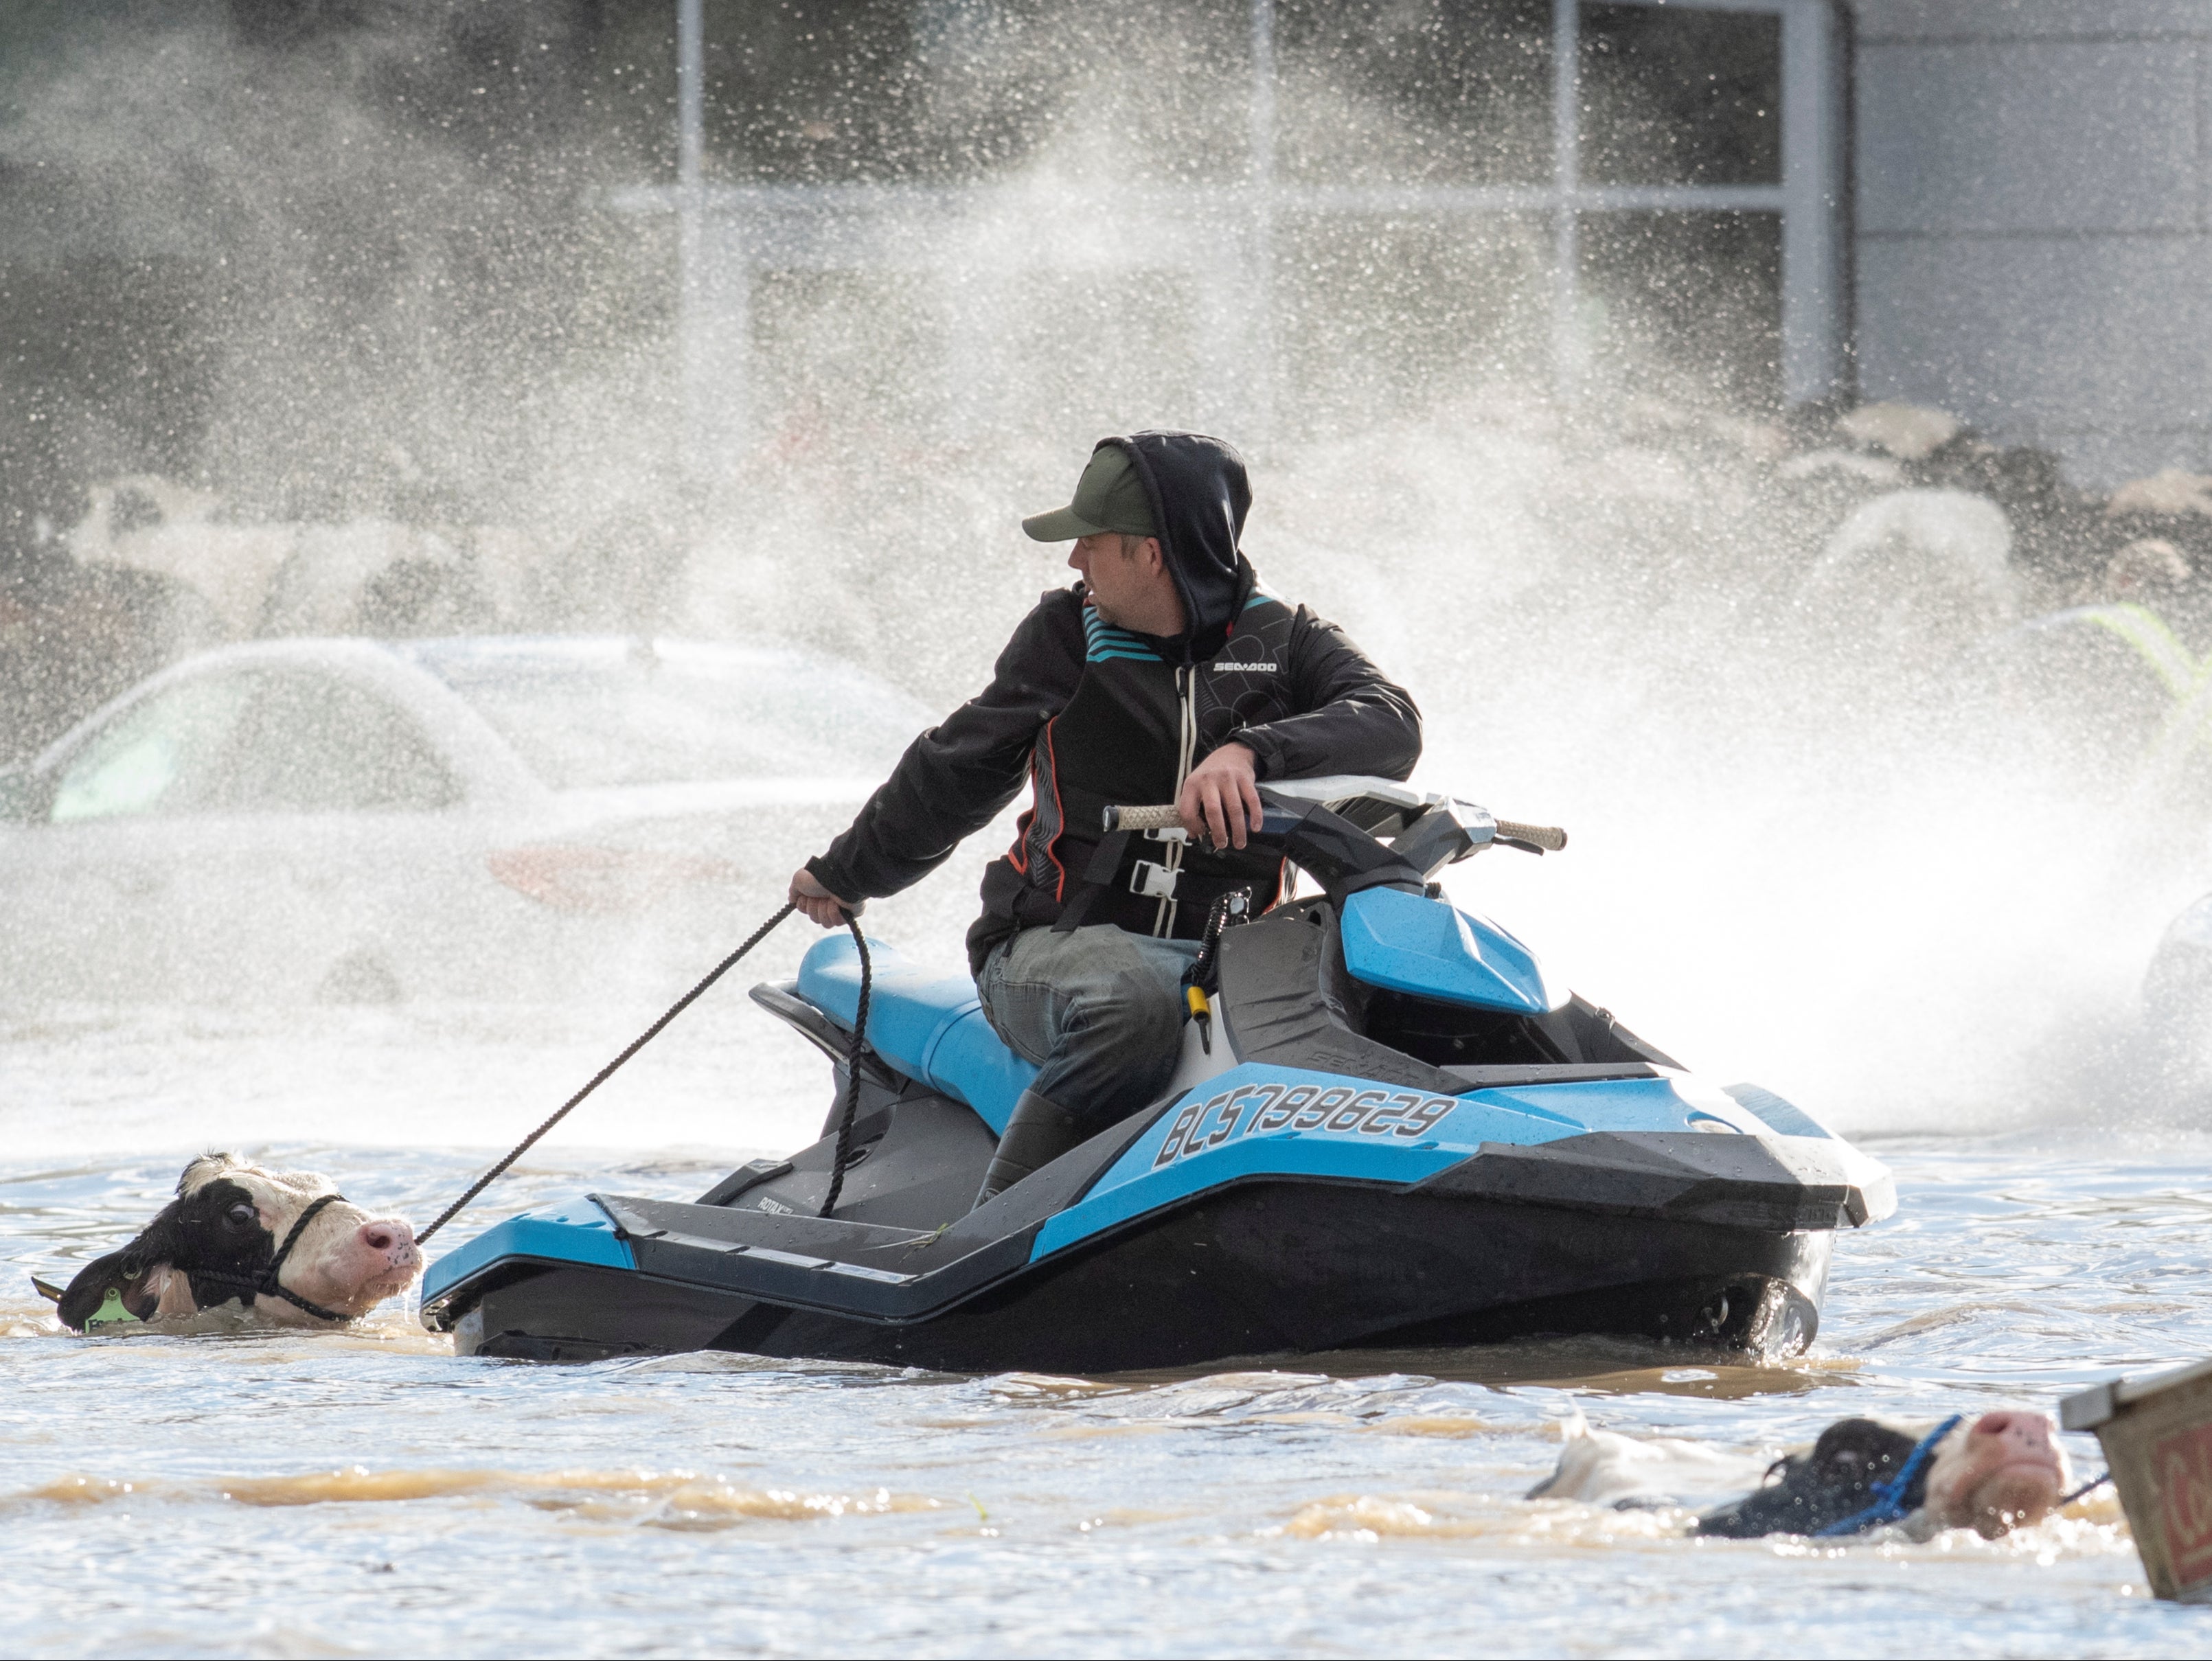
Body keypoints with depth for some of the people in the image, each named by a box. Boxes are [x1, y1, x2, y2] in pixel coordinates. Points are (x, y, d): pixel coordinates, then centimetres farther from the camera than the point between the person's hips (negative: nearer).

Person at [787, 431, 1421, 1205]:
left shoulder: (1285, 640, 5)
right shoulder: (1065, 636, 9)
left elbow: (1391, 728, -15)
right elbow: (955, 768, 23)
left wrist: (1251, 753, -33)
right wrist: (849, 871, 35)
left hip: (1226, 958, 1)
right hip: (1051, 949, -1)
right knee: (1134, 998, -39)